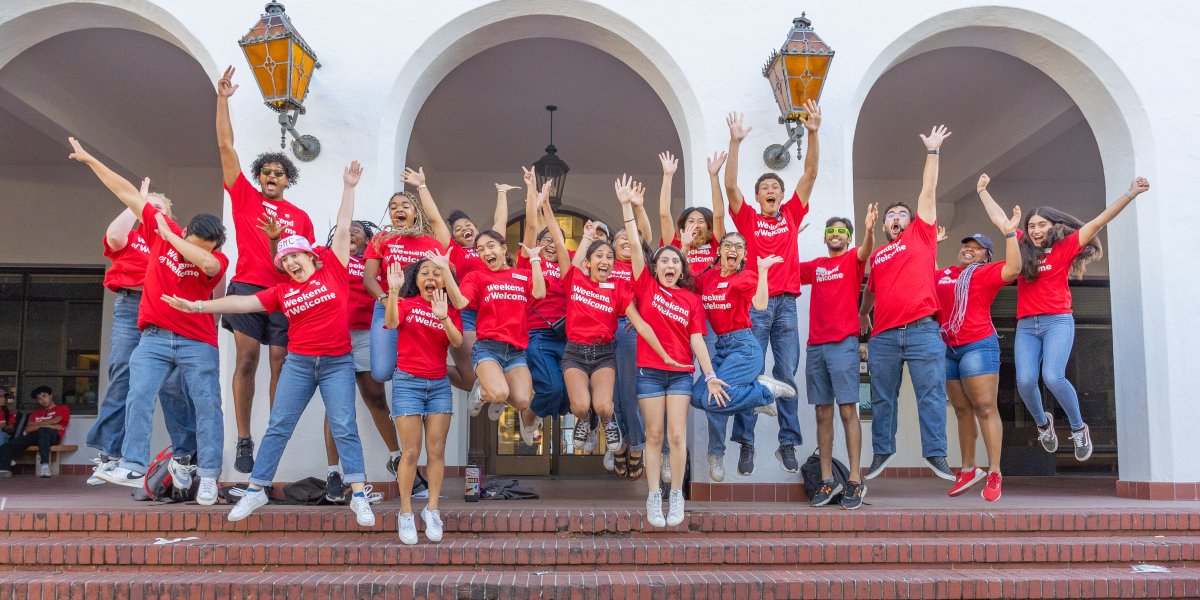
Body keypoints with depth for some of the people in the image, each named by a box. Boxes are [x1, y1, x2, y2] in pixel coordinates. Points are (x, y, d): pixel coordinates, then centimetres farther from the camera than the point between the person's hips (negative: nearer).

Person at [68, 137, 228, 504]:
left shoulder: (217, 260, -8)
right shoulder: (162, 231, 0)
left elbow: (206, 263, -34)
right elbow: (129, 194, 5)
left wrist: (169, 236, -22)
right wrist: (90, 160, 11)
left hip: (197, 342, -2)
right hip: (154, 337, 2)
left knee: (207, 405, -4)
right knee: (138, 398, -9)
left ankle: (208, 476, 2)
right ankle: (133, 467, -10)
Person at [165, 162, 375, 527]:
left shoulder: (333, 270, 0)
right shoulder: (282, 292, 7)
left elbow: (343, 229, 0)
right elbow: (243, 303, 6)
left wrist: (348, 187, -1)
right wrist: (197, 306, 2)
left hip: (338, 363, -3)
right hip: (298, 362, 3)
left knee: (344, 426, -5)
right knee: (279, 426, 5)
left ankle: (359, 496, -3)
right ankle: (256, 490, 14)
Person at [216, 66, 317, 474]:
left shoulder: (300, 217, 16)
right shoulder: (244, 196, 11)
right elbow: (226, 146, 8)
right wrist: (222, 99, 6)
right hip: (247, 286, -1)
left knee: (280, 366, 0)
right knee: (246, 360, -3)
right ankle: (243, 440, 2)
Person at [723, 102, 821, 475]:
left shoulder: (792, 215, 13)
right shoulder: (748, 219, 8)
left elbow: (810, 175, 7)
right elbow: (730, 185, -4)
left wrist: (813, 133, -2)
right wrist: (735, 142, -13)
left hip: (786, 304, 2)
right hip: (755, 303, -2)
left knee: (787, 375, 4)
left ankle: (788, 444, 9)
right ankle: (746, 444, 2)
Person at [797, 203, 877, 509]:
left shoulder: (853, 259, 5)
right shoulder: (815, 266, 18)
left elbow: (865, 251, -17)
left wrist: (870, 229, -37)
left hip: (844, 343, -5)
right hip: (815, 346, 5)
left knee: (847, 410, -8)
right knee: (823, 414, 5)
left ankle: (855, 481, -6)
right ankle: (827, 481, 10)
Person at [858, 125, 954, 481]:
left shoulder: (921, 235, 11)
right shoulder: (877, 255, 18)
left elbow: (929, 192, 8)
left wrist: (932, 151, 8)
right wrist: (862, 315, 16)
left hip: (922, 330, -3)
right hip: (883, 336, 3)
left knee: (931, 393, -3)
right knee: (882, 399, 7)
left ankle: (935, 454, 1)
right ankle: (881, 453, 17)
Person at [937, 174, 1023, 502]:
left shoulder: (987, 272, 0)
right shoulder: (943, 275, 17)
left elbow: (1013, 269, -18)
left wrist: (1009, 233, -21)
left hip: (978, 345, -6)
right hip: (948, 349, 6)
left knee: (985, 408, -9)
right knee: (962, 410, 12)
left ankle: (994, 474, -8)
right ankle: (968, 470, 21)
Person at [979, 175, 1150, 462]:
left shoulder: (1065, 246, 5)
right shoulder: (1023, 249, 13)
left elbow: (1098, 222, 0)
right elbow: (999, 218, 24)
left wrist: (1130, 194, -6)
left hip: (1058, 321, -3)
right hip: (1026, 326, 3)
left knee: (1052, 377, -24)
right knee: (1025, 381, -15)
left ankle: (1079, 428, 0)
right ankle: (1042, 423, 16)